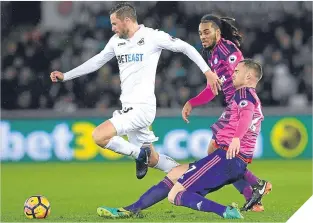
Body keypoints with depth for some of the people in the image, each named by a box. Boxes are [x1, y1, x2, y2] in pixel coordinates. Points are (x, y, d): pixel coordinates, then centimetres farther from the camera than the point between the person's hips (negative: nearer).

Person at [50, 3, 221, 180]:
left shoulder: (152, 36, -9)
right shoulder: (116, 41, 10)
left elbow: (185, 47, -5)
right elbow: (96, 62, 22)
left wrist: (207, 71, -11)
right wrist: (65, 76, 21)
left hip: (142, 107, -8)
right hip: (129, 108, 8)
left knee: (99, 136, -21)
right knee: (152, 160, 12)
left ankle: (139, 154, -2)